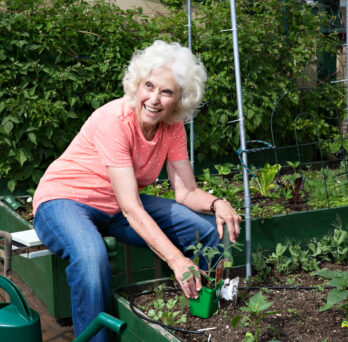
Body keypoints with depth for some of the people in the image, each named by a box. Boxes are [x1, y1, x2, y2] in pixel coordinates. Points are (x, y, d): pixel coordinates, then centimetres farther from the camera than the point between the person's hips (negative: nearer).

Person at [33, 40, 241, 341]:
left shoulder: (173, 127, -8)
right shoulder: (114, 121, -29)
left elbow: (186, 192, -5)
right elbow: (131, 210, -34)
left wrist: (216, 204, -28)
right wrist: (176, 259, -43)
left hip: (118, 206, 7)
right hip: (65, 201, -6)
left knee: (212, 229, -6)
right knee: (91, 255, -41)